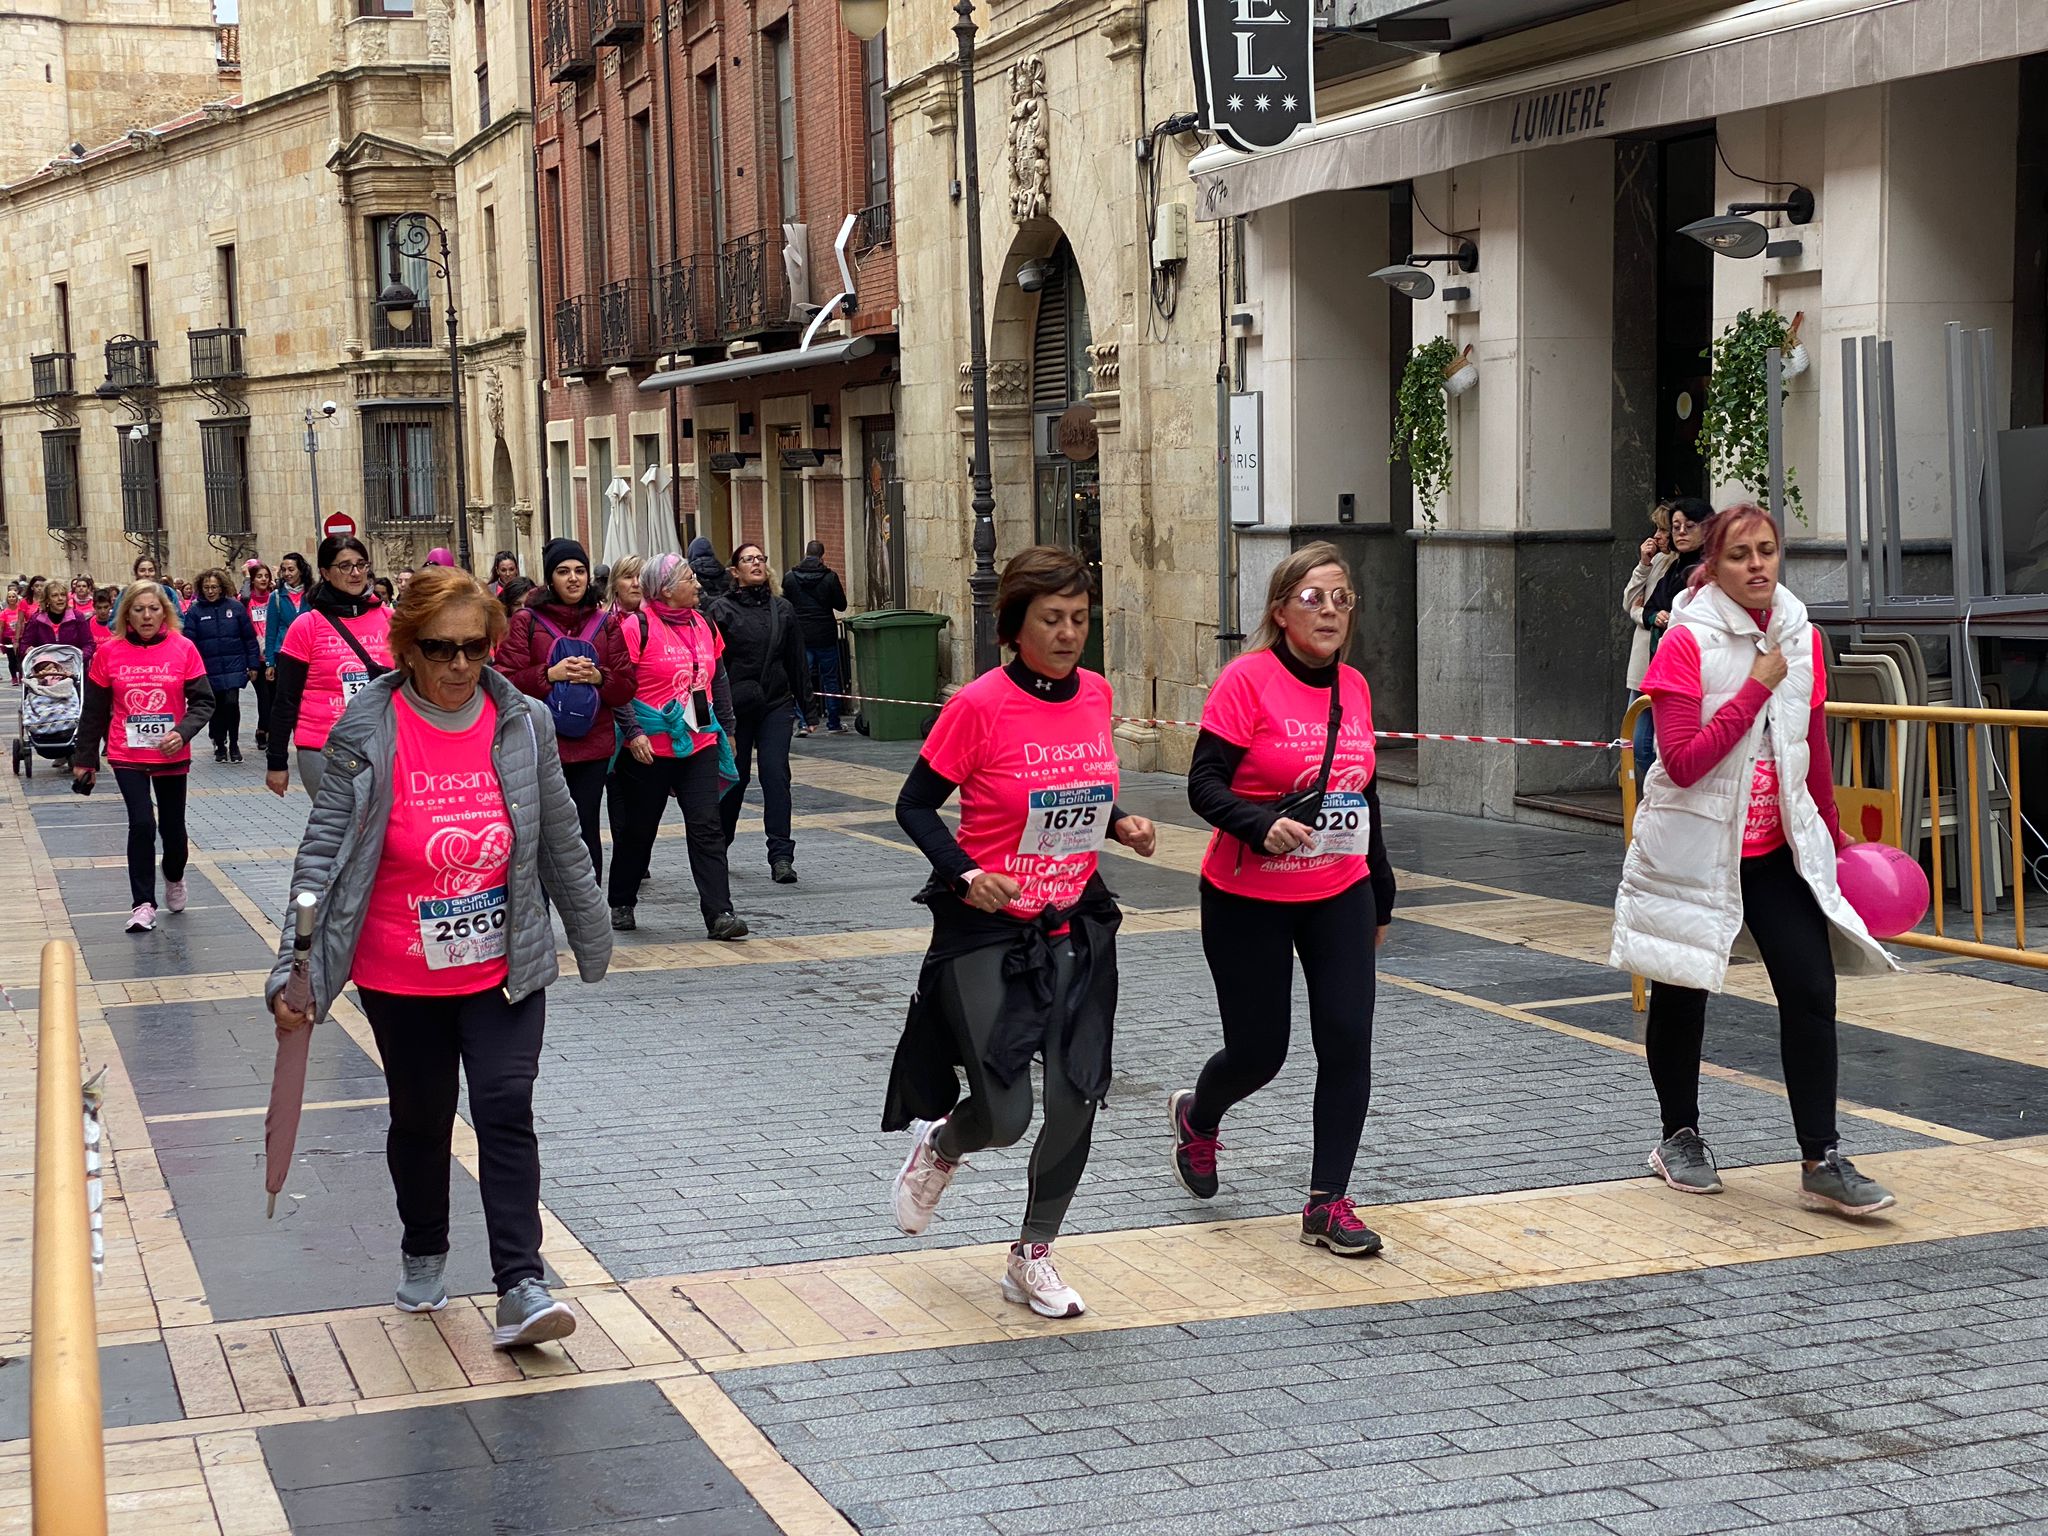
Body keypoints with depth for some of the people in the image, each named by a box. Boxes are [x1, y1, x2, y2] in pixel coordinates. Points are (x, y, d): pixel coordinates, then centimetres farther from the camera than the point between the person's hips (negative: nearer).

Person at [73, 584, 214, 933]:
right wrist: (85, 758, 8)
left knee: (172, 826, 11)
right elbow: (94, 711, 4)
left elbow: (203, 701, -5)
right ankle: (143, 904, 0)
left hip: (172, 756, 1)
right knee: (142, 824, -12)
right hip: (128, 756, -1)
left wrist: (183, 733, -22)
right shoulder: (109, 653, -4)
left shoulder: (183, 649, -6)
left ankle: (174, 877, 43)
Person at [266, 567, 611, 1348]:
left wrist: (590, 938, 14)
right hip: (400, 978, -1)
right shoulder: (367, 735, -12)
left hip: (505, 969, 1)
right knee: (420, 1120, 15)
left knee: (506, 1111, -10)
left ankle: (520, 1290, -11)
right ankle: (423, 1257, 38)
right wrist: (295, 969, -20)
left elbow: (561, 844, 6)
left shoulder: (524, 725, -4)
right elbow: (322, 853, -13)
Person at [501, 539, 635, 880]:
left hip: (592, 746, 3)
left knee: (585, 831, 3)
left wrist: (599, 677, -9)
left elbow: (627, 686, 11)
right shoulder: (526, 621, 2)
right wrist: (549, 674, -16)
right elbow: (506, 682, -3)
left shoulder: (606, 623, 12)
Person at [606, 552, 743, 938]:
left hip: (701, 743, 5)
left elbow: (720, 679, 20)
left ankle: (719, 912, -8)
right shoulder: (637, 626, -11)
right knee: (637, 830, 8)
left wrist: (727, 728, 20)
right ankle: (622, 903, 26)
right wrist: (632, 732, -18)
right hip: (650, 747, -5)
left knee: (707, 827, -4)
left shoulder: (704, 624, 10)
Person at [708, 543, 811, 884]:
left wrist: (806, 703, 12)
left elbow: (796, 659, 13)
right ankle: (718, 845, 29)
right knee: (734, 777, 8)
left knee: (776, 775, -9)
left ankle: (781, 856, -11)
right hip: (735, 707, -2)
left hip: (775, 705, 2)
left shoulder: (783, 609, 8)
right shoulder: (722, 610, -2)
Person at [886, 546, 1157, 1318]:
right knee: (1005, 1117, -7)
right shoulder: (979, 705, -14)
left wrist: (1120, 823, 0)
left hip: (1076, 925, 5)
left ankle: (1033, 1258, 20)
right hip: (988, 928, -5)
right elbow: (914, 804, -8)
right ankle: (940, 1144, 31)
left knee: (1076, 1100, -1)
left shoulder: (1094, 694, 3)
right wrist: (966, 874, -22)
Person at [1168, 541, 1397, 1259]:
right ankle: (1197, 1117, 39)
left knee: (1348, 1043, -6)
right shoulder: (1248, 678, -13)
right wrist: (1262, 825, -34)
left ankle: (1328, 1203, 5)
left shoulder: (1354, 687, 5)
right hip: (1248, 901, -4)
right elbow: (1204, 783, -16)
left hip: (1340, 896, 5)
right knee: (1258, 1051, 5)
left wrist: (1382, 893, 20)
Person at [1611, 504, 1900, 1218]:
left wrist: (1834, 838, 20)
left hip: (1778, 848, 4)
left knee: (1812, 991, -7)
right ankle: (1680, 1138, 30)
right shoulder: (1687, 642, -14)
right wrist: (1756, 687, -22)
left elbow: (1815, 751, 14)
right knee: (1680, 996, 10)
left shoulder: (1801, 638, 3)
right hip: (1692, 848, -4)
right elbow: (1683, 763, -23)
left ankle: (1822, 1162, -2)